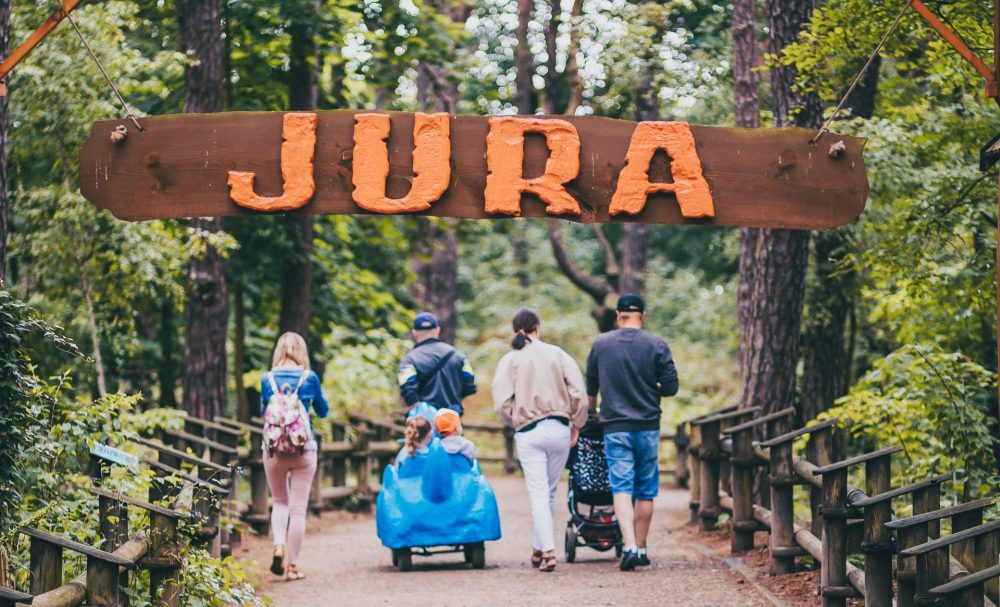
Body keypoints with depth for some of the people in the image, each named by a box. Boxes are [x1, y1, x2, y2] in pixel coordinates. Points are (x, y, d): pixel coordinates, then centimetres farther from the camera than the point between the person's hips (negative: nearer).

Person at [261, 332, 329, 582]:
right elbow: (323, 411, 12)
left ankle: (279, 545, -7)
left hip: (274, 448, 1)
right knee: (298, 507, 4)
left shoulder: (268, 379, -1)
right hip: (304, 448, -1)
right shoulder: (309, 378, -4)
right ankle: (292, 565, 5)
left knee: (279, 502, 18)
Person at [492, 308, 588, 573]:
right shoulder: (557, 353, 3)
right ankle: (538, 548, 21)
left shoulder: (510, 360, 0)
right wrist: (576, 425, 9)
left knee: (538, 493, -3)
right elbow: (579, 394, -3)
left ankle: (547, 551, -15)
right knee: (549, 493, 14)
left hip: (528, 433, -1)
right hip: (559, 429, 1)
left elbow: (502, 403, -7)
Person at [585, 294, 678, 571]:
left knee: (621, 488, -4)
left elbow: (590, 388, 13)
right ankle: (640, 549, 15)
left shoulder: (600, 344, 3)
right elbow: (670, 387, -4)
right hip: (648, 427, 0)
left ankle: (630, 545, -20)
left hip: (615, 427, 0)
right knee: (645, 491, 10)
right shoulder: (657, 346, -4)